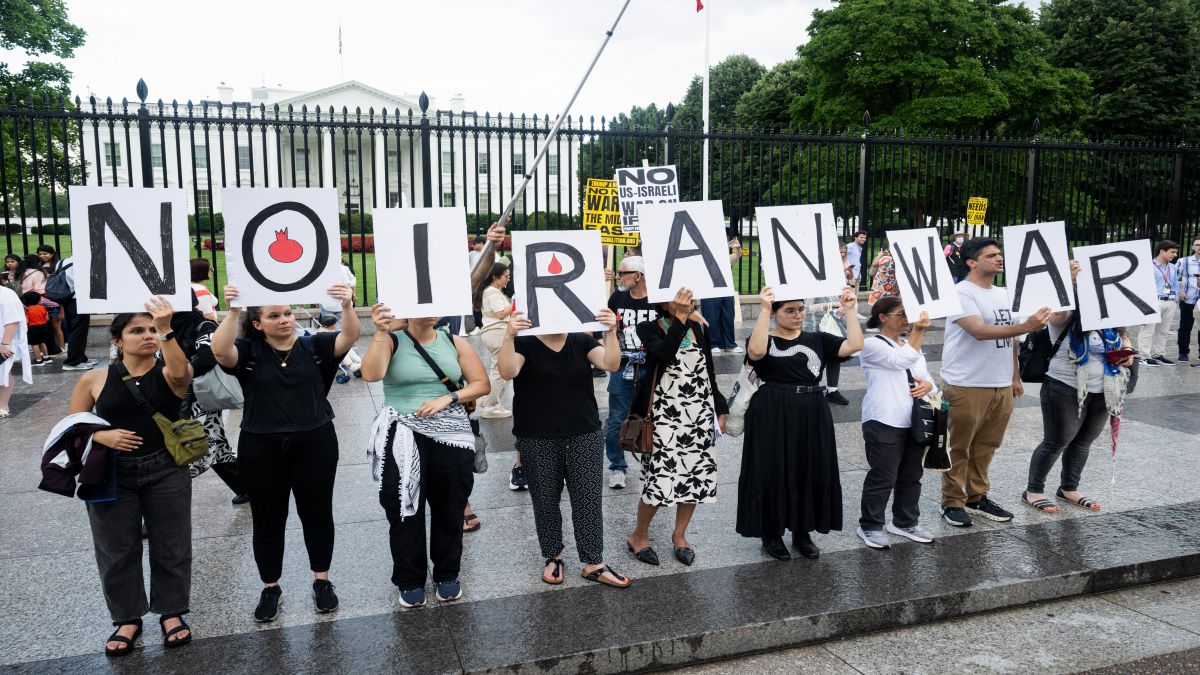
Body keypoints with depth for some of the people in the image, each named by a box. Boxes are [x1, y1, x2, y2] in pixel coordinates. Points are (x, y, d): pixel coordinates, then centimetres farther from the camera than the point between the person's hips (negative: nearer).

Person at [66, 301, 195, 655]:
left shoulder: (170, 373, -4)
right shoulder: (94, 379, -2)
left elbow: (180, 372, -29)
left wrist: (167, 330, -40)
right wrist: (101, 435, -15)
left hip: (165, 473, -1)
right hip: (112, 475, 1)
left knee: (170, 545, 9)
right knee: (117, 549, 11)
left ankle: (171, 612, 28)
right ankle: (127, 618, 30)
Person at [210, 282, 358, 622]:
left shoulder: (314, 346, 0)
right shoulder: (248, 353, -1)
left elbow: (350, 337, -16)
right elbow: (220, 352, -22)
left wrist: (347, 307, -35)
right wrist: (232, 312, -34)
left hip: (315, 445, 0)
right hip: (261, 449, 0)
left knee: (317, 515, 12)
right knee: (267, 521, 12)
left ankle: (322, 581, 30)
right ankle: (270, 588, 30)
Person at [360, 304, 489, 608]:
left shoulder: (454, 342, 5)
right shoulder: (391, 341, -2)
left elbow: (481, 384, 4)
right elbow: (371, 374, -21)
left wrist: (447, 399, -9)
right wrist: (380, 333, -28)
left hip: (450, 434, 2)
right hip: (403, 436, -2)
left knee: (449, 507, 11)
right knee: (405, 509, 4)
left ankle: (447, 575, 30)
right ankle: (410, 580, 22)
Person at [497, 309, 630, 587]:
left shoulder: (582, 341, 5)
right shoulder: (524, 343, -3)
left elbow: (611, 364, -10)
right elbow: (508, 372, -21)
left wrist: (611, 332, -26)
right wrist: (509, 336, -36)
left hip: (584, 435, 2)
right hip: (538, 439, -2)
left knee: (589, 498, 2)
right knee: (545, 500, 8)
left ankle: (593, 564, 10)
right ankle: (553, 557, 26)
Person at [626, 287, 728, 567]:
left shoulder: (700, 329, 8)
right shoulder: (649, 329, -6)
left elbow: (709, 372, 14)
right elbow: (664, 353, -27)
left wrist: (720, 409, 13)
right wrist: (680, 318, -28)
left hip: (699, 413, 5)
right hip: (665, 413, -5)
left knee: (695, 476, 7)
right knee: (660, 476, -8)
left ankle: (679, 535, 27)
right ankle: (639, 536, 15)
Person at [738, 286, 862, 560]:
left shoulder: (817, 340, 9)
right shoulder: (764, 340, -2)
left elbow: (854, 345, -2)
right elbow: (756, 352, -27)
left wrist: (850, 310, -8)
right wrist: (764, 309, -28)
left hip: (812, 417, 4)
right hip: (773, 417, -4)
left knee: (811, 473, 10)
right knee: (773, 473, 2)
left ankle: (802, 533, 26)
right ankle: (771, 534, 19)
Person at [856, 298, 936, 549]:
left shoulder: (912, 346, 18)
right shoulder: (872, 346, -6)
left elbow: (928, 378, 17)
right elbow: (902, 360, -21)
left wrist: (928, 385, -6)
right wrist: (918, 331, -20)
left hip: (914, 422, 7)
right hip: (885, 424, -7)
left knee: (911, 476, 14)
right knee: (883, 478, -1)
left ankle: (905, 522, 29)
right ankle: (870, 526, 12)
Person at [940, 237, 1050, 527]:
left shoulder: (1004, 294, 14)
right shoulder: (961, 293, -12)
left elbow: (1009, 338, 21)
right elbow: (979, 331, -25)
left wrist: (1015, 376, 20)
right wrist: (1026, 326, -30)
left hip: (1002, 386, 7)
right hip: (967, 386, -7)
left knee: (985, 447, 14)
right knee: (958, 449, 3)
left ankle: (977, 498, 27)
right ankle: (952, 503, 14)